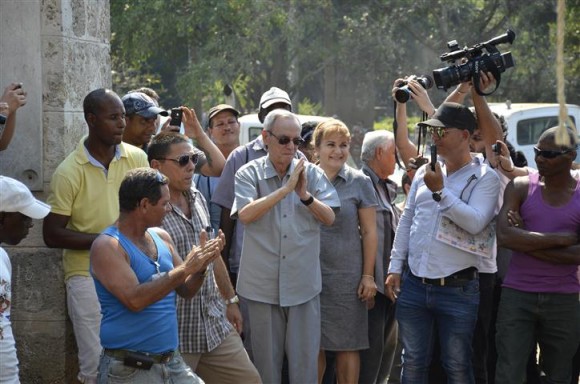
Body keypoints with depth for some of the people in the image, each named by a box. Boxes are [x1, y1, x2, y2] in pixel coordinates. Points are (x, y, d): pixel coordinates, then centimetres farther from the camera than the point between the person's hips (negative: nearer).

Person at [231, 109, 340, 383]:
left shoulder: (312, 173, 4)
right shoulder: (249, 174, -1)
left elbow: (329, 218, -1)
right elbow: (245, 214, -17)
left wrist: (305, 196, -19)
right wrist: (286, 188, -23)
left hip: (304, 284, 1)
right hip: (263, 285, -1)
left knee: (305, 360, 3)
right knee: (266, 361, 8)